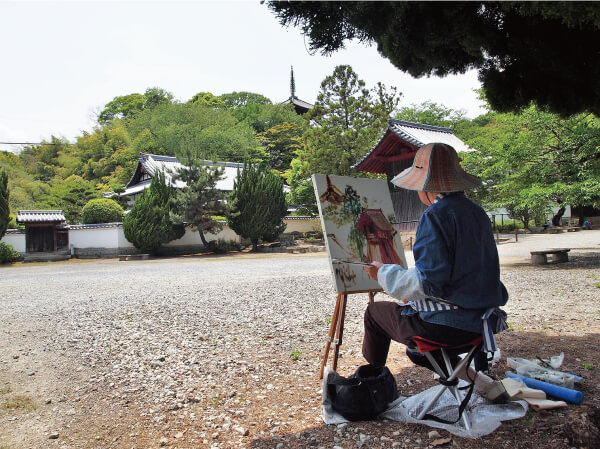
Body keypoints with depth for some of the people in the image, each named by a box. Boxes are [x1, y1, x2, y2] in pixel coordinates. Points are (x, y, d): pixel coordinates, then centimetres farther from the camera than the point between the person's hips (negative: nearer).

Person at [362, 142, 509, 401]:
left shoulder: (436, 216, -18)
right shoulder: (476, 212, 7)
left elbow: (428, 282, -23)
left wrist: (384, 273, -9)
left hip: (447, 323, -8)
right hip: (482, 319, 8)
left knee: (375, 312, 13)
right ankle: (473, 377, 23)